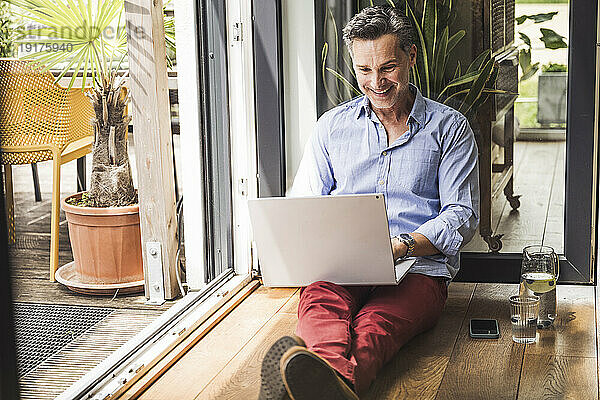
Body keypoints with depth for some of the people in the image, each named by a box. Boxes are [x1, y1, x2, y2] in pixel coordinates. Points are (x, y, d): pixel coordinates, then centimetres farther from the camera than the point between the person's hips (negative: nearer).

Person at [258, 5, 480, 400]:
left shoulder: (449, 127, 12)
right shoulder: (333, 126, 20)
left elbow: (462, 218, 5)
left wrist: (402, 246, -14)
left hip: (420, 268, -2)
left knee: (376, 323, -38)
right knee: (321, 301, -36)